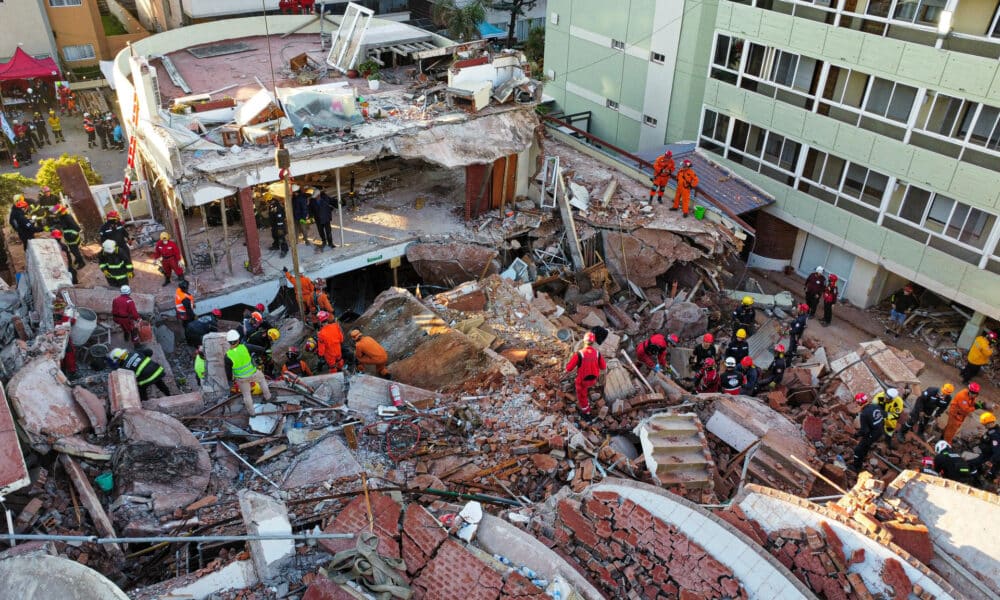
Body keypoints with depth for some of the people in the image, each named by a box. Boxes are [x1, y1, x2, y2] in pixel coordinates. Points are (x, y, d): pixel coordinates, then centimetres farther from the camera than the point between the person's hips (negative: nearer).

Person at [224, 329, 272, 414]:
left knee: (246, 394, 21)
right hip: (253, 373, 0)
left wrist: (230, 379, 6)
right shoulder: (244, 347, -25)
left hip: (241, 378, 0)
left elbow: (228, 371, -15)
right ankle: (267, 396, 50)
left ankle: (251, 412, 39)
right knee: (262, 379, 35)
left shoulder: (228, 356, -26)